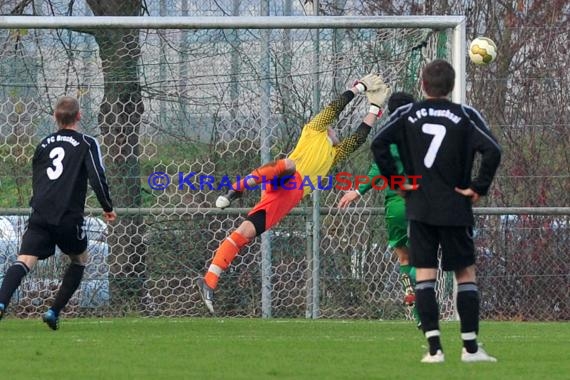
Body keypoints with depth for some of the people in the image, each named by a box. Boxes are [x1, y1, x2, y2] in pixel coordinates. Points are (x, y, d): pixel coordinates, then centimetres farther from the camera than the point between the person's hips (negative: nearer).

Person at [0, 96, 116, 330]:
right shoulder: (86, 144, 3)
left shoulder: (44, 144, 18)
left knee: (24, 261, -11)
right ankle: (54, 311, 12)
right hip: (68, 218, -3)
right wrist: (108, 208, 4)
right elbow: (97, 177, -8)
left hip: (40, 215, 3)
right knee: (79, 260, 21)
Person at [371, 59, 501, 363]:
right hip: (456, 209, -1)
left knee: (424, 275, 3)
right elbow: (492, 151, -14)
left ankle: (434, 347, -5)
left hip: (419, 208, 1)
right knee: (465, 274, 8)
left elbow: (378, 144, -8)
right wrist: (478, 188, -5)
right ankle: (470, 347, 5)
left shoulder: (407, 114, 2)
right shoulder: (466, 116, -2)